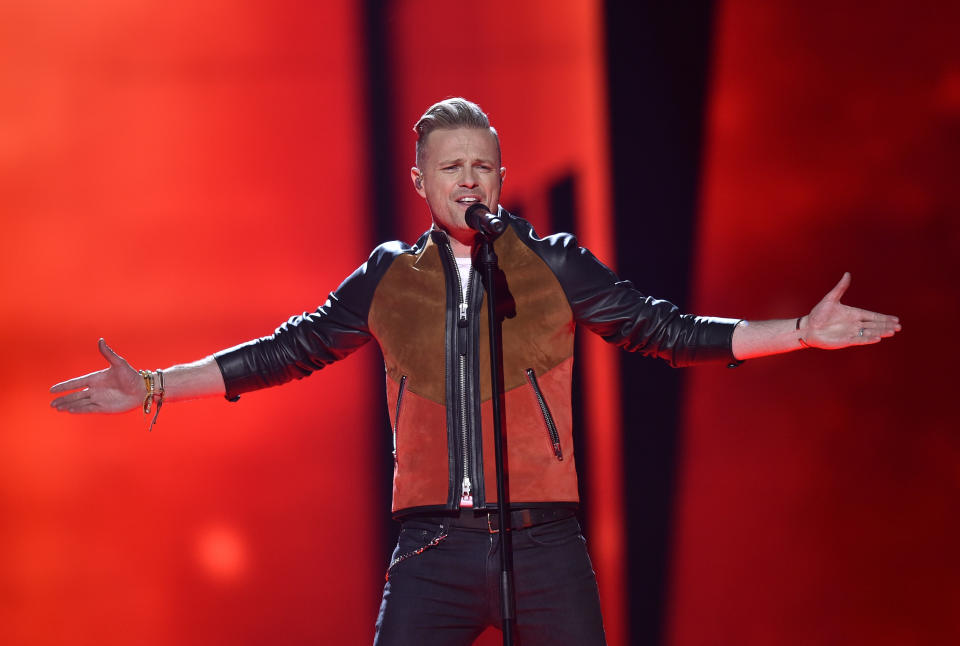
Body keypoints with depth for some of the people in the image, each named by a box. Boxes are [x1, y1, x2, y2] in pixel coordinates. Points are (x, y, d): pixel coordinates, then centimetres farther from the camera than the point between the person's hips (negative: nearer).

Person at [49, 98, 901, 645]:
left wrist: (801, 333, 2)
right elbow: (288, 351, 17)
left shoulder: (554, 266, 9)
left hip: (543, 542, 0)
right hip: (434, 546, 0)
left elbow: (669, 332, 10)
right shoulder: (389, 280, 12)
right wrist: (153, 388, 15)